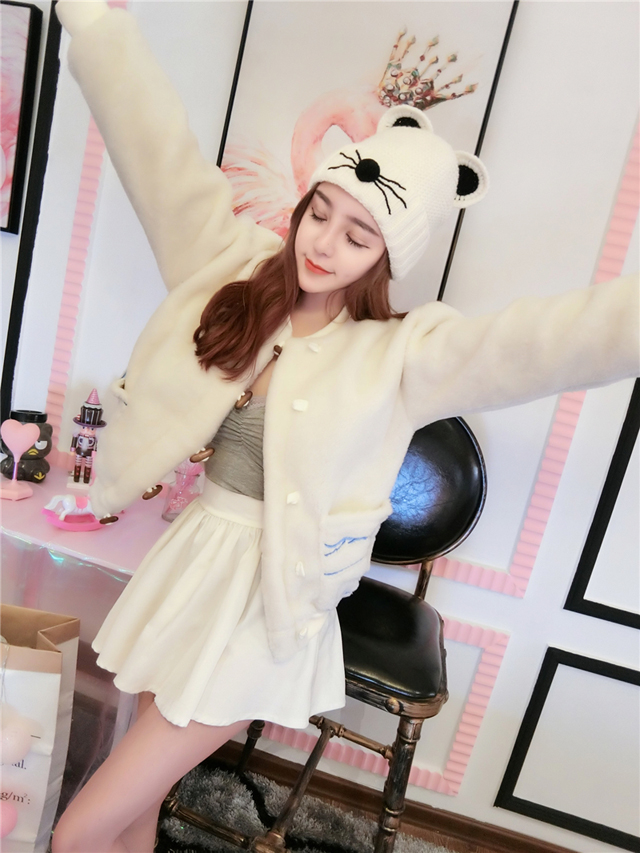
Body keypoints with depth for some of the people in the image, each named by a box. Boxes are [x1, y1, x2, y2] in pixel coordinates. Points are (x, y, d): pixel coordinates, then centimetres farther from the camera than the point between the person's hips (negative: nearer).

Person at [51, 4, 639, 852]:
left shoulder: (404, 354, -14)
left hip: (264, 601, -4)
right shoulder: (234, 269, -3)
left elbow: (557, 336, -24)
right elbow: (154, 138, -1)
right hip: (185, 565, 5)